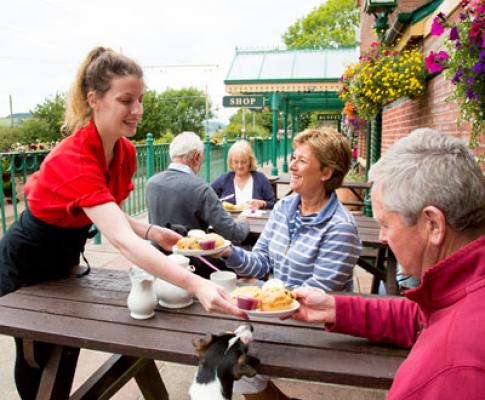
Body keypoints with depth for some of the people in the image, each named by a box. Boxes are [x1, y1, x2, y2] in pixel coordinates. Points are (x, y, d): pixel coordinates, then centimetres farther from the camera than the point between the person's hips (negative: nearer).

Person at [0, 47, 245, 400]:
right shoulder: (74, 159, -37)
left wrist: (153, 231, -18)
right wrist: (195, 284, -58)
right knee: (37, 357, 16)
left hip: (64, 258, 6)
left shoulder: (125, 152, -12)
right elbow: (122, 240, -49)